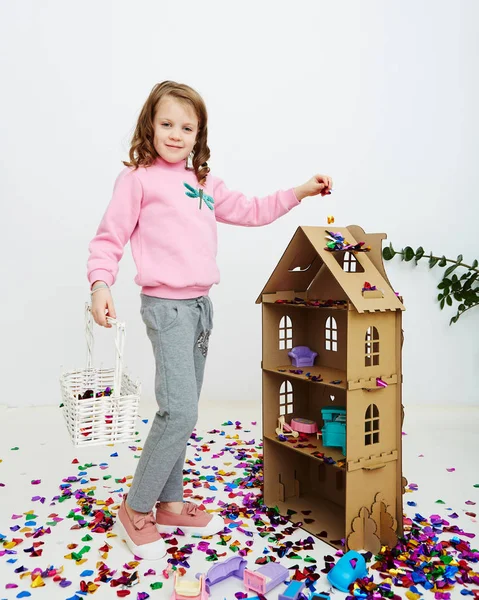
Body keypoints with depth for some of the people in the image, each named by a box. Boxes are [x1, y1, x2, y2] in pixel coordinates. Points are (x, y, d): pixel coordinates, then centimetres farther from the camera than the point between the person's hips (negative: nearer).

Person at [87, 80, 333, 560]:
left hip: (201, 305, 8)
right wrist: (100, 285, -20)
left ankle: (169, 506, 26)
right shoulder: (137, 178, -3)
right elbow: (109, 238, -5)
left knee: (181, 413, 12)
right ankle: (136, 509, 6)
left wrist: (298, 192, 20)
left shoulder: (204, 183, 17)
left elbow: (249, 211, 24)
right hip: (166, 305, -7)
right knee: (179, 412, -14)